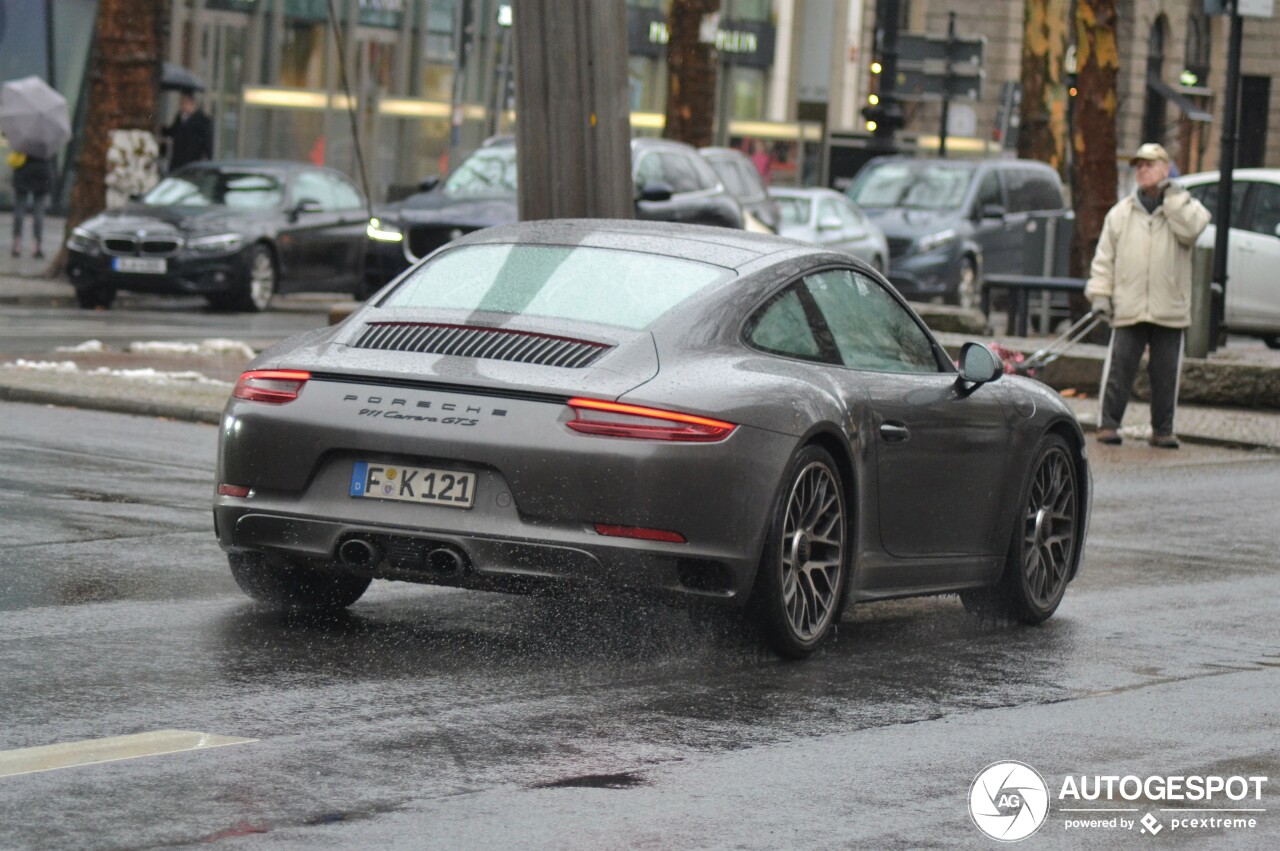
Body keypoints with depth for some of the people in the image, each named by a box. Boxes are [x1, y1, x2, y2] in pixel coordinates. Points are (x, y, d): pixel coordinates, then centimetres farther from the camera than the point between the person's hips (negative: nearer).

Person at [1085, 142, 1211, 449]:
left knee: (1166, 372, 3)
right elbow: (1105, 256, 11)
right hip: (1128, 308, 0)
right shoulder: (1121, 212, 11)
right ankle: (1108, 424, 3)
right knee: (1120, 368, -4)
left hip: (1169, 309, 0)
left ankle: (1163, 430, 12)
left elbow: (1192, 228, -15)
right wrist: (1100, 292, 1)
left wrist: (1173, 197, -10)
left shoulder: (1183, 206, 8)